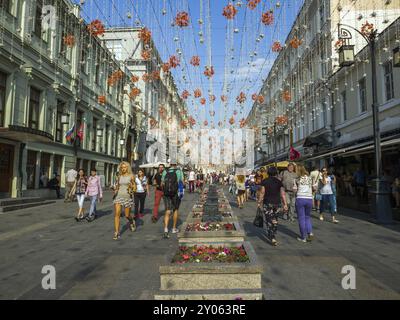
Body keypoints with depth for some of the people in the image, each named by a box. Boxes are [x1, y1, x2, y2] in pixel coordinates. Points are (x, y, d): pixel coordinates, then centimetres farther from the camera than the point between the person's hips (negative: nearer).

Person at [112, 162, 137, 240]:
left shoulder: (131, 176, -1)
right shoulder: (119, 176, 8)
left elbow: (134, 187, 2)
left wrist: (132, 191, -18)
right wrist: (115, 190, 2)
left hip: (127, 197, -2)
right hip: (118, 196, 3)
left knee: (127, 215, 5)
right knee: (117, 214, -10)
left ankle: (132, 222, 40)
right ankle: (117, 233, -5)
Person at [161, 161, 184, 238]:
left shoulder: (165, 172, 3)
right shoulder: (179, 171, -3)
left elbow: (162, 184, 4)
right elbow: (182, 183, -4)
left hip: (166, 193, 1)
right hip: (176, 193, -1)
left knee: (167, 212, 1)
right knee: (175, 210, 17)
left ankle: (166, 229, -17)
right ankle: (174, 228, 27)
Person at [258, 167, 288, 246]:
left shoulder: (265, 181, -4)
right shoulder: (279, 182, 1)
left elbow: (262, 193, -6)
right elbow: (282, 194, -3)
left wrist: (260, 202, 3)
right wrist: (285, 204, -1)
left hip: (267, 202, -3)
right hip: (277, 202, 3)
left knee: (268, 220, 1)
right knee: (274, 219, 19)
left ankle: (272, 238, -7)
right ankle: (273, 235, 31)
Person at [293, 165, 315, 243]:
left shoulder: (296, 179, 0)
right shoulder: (310, 178, 6)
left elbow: (294, 190, -1)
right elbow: (314, 188, 6)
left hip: (300, 199, -3)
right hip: (309, 199, 3)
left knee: (301, 218, 5)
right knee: (307, 217, 18)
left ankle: (303, 237, 9)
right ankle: (310, 232, 0)